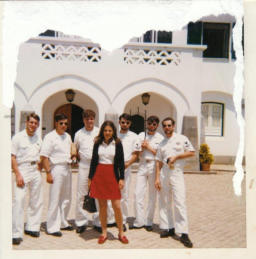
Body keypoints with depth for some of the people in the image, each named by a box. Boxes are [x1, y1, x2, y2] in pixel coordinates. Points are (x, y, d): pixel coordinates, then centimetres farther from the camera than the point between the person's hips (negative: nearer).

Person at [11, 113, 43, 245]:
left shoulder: (38, 139, 11)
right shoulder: (18, 137, -3)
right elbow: (13, 157, -7)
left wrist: (40, 163, 3)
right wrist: (18, 174, -14)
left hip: (36, 171, 5)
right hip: (22, 170, -5)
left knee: (36, 201, 10)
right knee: (18, 200, -10)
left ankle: (32, 227, 25)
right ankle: (16, 233, -2)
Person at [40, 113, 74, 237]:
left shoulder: (68, 136, 12)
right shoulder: (50, 137, -10)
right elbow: (44, 156, -14)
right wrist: (48, 173, -18)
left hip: (67, 168, 7)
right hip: (57, 168, -7)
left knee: (66, 198, 14)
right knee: (55, 199, -2)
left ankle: (62, 223, 29)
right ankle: (52, 227, 9)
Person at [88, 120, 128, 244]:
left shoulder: (117, 143, 1)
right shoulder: (97, 143, 6)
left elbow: (121, 162, 2)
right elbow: (93, 161, 9)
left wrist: (121, 178, -4)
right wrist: (90, 178, 8)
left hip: (112, 175, -2)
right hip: (99, 175, 2)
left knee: (117, 206, -2)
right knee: (102, 206, 8)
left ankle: (121, 233, 16)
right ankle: (104, 233, 20)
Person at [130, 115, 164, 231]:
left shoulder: (160, 138, 3)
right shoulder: (141, 135, 10)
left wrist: (149, 147, -7)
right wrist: (142, 147, -8)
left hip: (153, 166, -2)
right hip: (142, 165, 2)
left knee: (152, 195, 4)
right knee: (138, 193, -2)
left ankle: (149, 222, 15)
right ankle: (139, 221, 7)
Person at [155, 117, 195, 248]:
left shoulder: (181, 138, 2)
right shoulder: (162, 143, 13)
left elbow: (192, 152, -1)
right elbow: (159, 162, 11)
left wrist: (176, 156, -11)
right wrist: (157, 178, 3)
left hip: (177, 173, -4)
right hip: (163, 173, 5)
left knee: (179, 202, -10)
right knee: (164, 202, 7)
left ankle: (183, 233, -4)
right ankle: (169, 228, 20)